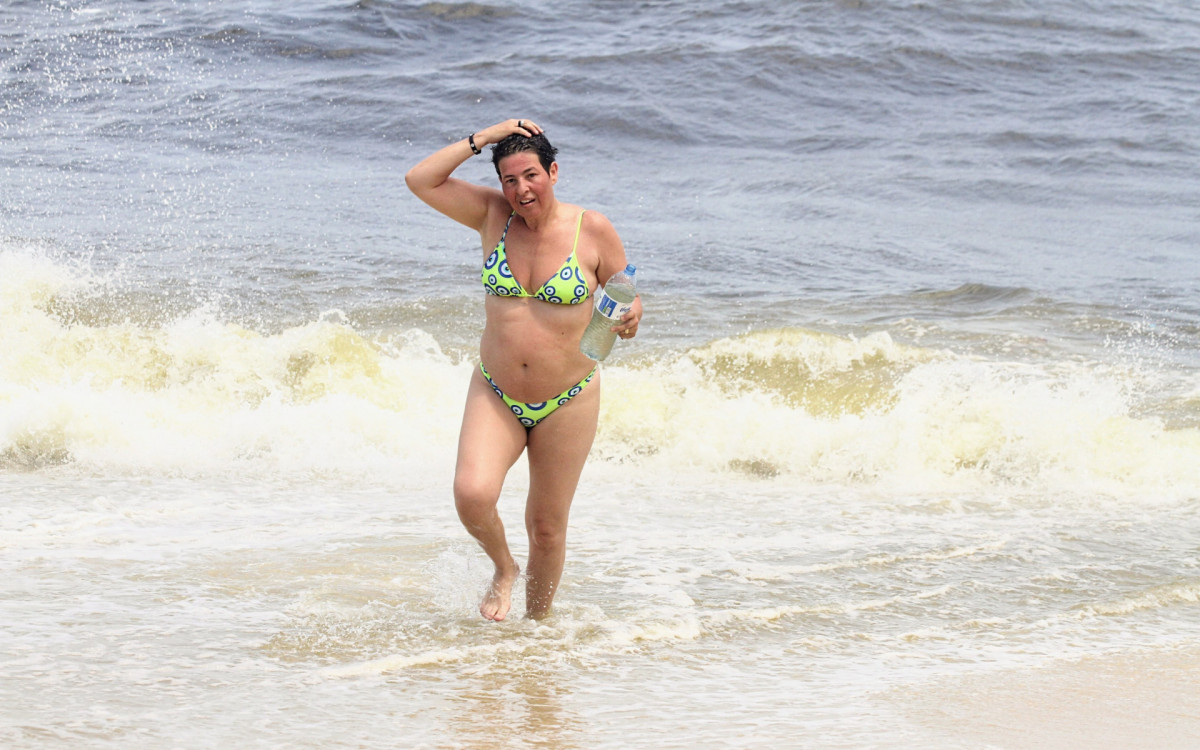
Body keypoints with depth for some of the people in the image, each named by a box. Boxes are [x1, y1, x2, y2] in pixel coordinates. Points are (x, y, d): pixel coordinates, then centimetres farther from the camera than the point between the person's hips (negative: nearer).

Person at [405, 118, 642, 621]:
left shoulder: (593, 231, -8)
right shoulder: (493, 216, -2)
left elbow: (627, 297, 2)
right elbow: (420, 180, -8)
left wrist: (629, 317, -22)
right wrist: (484, 138, -11)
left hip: (567, 403, -1)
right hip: (495, 396, 1)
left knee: (548, 527, 6)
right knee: (472, 494, -22)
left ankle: (538, 622, 28)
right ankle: (504, 569, 10)